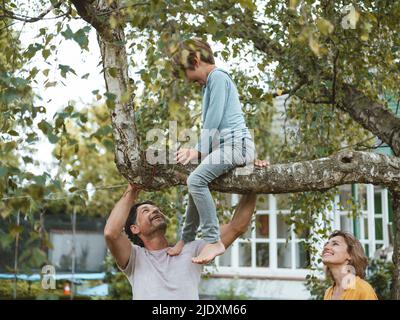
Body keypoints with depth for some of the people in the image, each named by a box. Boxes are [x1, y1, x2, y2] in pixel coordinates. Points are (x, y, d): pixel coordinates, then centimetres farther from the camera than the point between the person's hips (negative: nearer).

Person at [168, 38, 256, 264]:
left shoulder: (218, 77, -7)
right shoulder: (211, 82, 24)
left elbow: (214, 120, -14)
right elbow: (211, 122, 22)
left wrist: (200, 152, -8)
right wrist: (197, 151, 11)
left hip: (235, 142, -11)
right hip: (226, 145, 11)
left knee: (196, 179, -26)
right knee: (199, 182, 18)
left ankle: (213, 241, -26)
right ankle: (187, 239, 25)